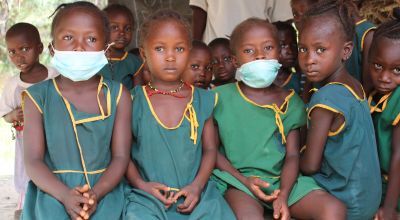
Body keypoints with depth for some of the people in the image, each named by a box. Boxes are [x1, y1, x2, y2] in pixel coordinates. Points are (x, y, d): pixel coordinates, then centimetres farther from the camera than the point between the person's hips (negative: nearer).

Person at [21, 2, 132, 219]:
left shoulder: (117, 95, 2)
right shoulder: (38, 97, 1)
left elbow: (120, 157, -2)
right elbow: (33, 161, -5)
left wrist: (95, 194, -19)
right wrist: (65, 195, -21)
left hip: (104, 191, 1)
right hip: (53, 194, 0)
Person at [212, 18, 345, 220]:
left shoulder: (290, 102, 9)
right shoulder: (221, 97, 1)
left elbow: (292, 155, 3)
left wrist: (283, 195, -14)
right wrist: (244, 180, -10)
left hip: (282, 180, 4)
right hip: (239, 179, -3)